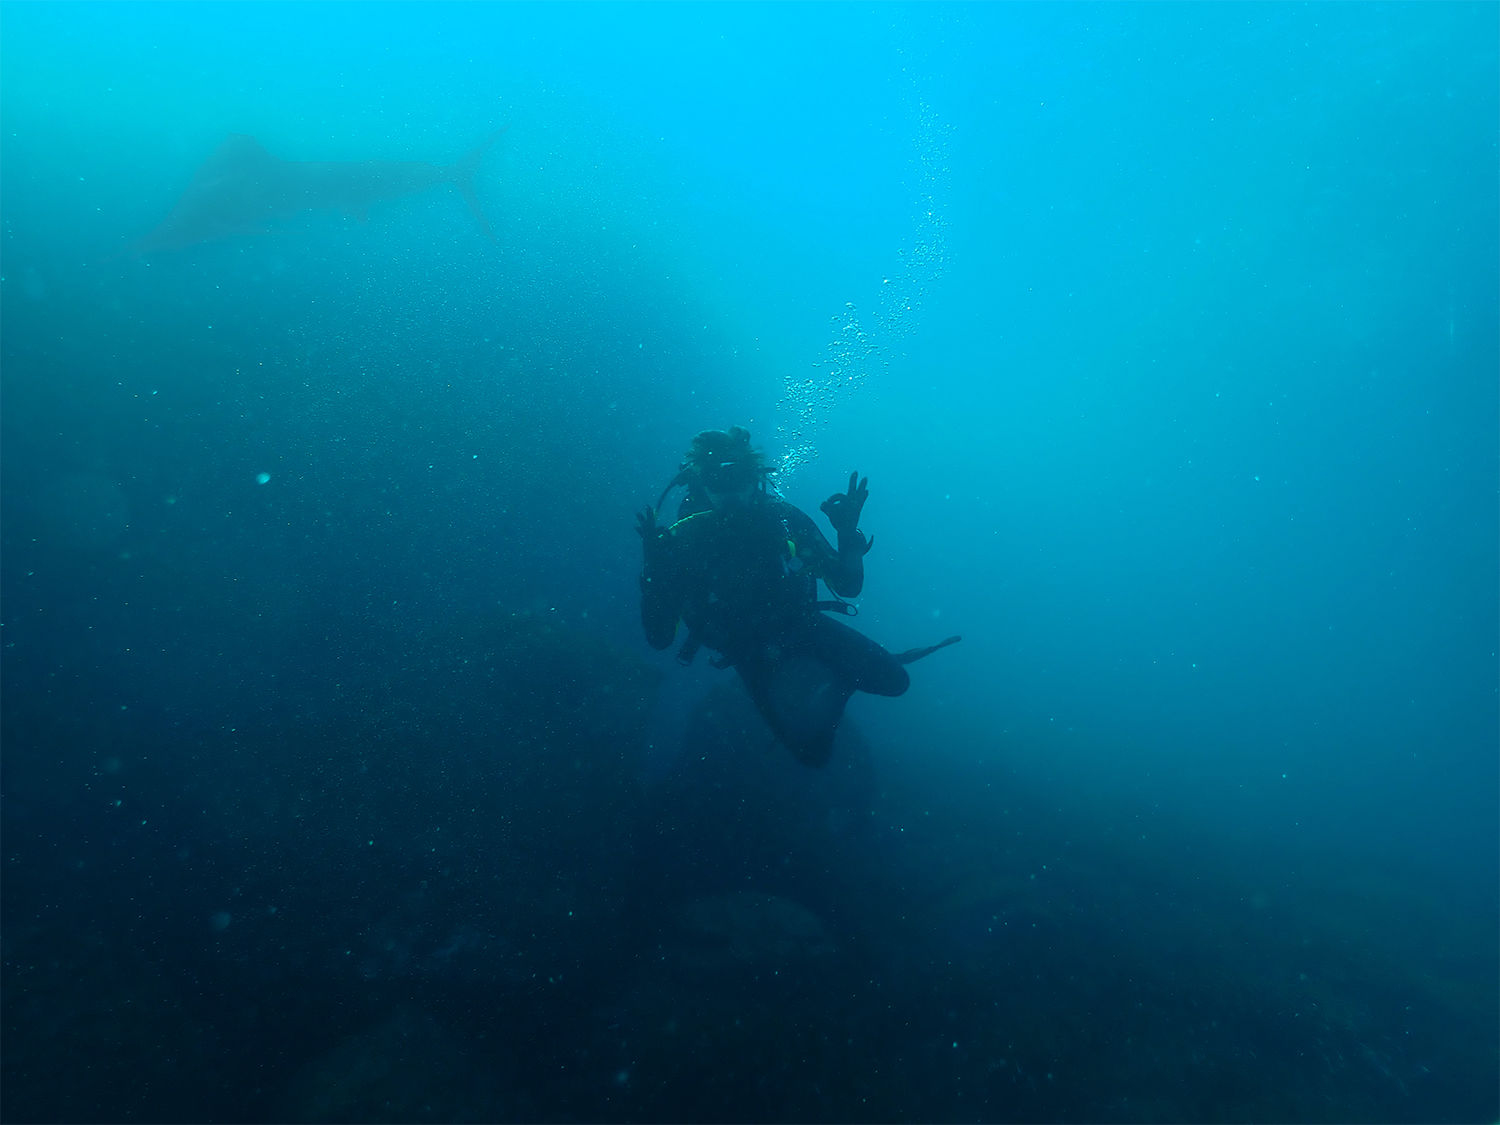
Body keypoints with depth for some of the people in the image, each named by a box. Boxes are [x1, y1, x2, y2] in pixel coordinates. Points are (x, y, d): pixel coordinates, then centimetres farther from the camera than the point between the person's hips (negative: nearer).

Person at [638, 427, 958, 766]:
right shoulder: (682, 541, -16)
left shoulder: (784, 518, -11)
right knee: (811, 747, -20)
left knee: (893, 680, -11)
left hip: (808, 627, 2)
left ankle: (832, 678, 20)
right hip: (759, 656, -2)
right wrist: (654, 568, -30)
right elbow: (659, 637, -17)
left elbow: (848, 586, -4)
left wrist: (848, 533, -22)